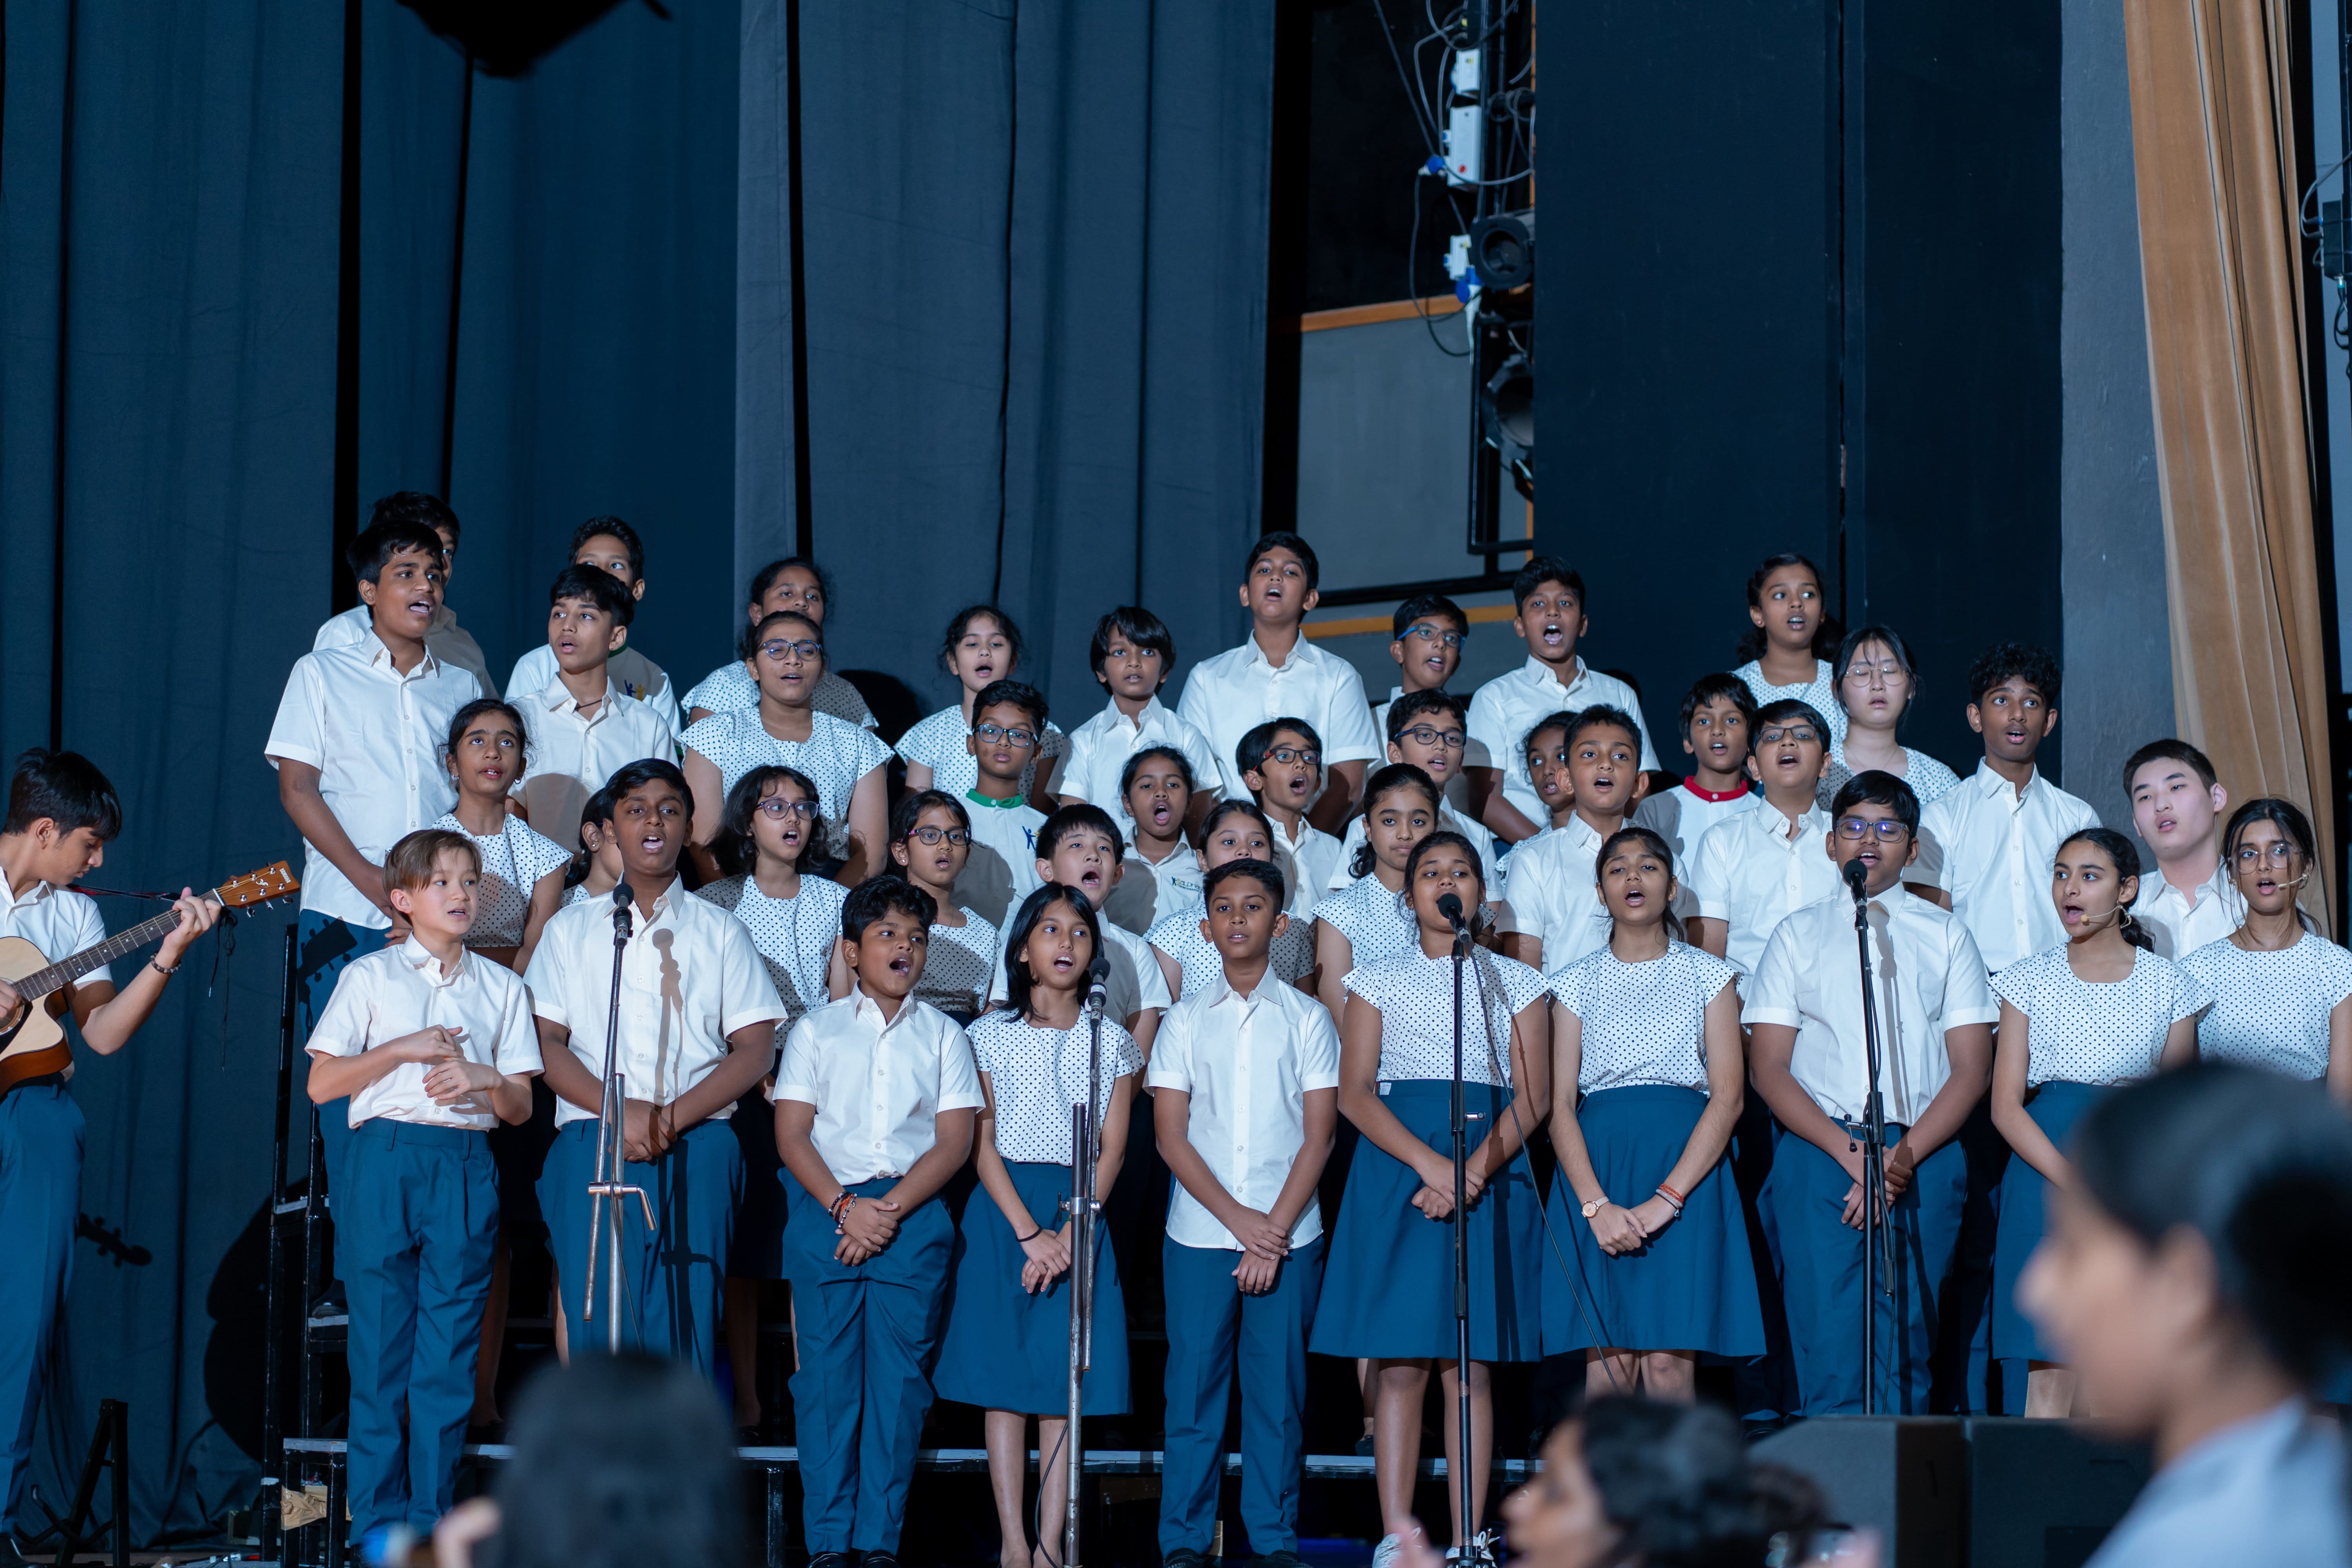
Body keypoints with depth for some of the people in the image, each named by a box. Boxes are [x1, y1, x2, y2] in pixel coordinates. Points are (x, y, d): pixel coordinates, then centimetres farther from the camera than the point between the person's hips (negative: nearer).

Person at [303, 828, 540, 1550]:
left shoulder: (501, 987, 15)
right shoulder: (370, 977, 7)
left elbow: (521, 1107, 13)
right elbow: (321, 1084, 2)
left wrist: (483, 1078, -7)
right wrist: (403, 1049, -7)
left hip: (466, 1168, 2)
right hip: (385, 1160, -2)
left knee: (451, 1350, 0)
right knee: (381, 1345, -2)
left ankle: (433, 1518, 5)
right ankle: (378, 1519, 4)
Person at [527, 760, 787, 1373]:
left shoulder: (721, 932, 17)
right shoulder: (572, 929, 18)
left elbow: (756, 1050, 7)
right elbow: (545, 1040, 7)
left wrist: (672, 1117, -8)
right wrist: (617, 1111, -10)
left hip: (697, 1150, 0)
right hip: (592, 1144, 0)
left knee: (687, 1323, -10)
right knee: (599, 1325, -10)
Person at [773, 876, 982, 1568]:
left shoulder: (942, 1035, 11)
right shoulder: (817, 1030, 9)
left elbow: (954, 1142, 3)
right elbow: (791, 1134, 2)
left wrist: (889, 1211, -10)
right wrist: (845, 1207, -12)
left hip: (914, 1216, 1)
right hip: (828, 1208, 0)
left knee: (899, 1378, -1)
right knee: (827, 1377, -2)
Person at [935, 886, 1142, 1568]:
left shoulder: (1111, 1043, 7)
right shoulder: (992, 1035, 4)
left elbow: (1112, 1152, 2)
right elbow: (983, 1145, -1)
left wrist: (1068, 1237, -11)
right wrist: (1029, 1233, -13)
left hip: (1082, 1213, 1)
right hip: (1004, 1209, -1)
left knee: (1064, 1382, -2)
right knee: (1004, 1379, -3)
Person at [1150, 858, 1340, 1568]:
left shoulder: (1307, 1019, 6)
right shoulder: (1185, 1020, 7)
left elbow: (1318, 1135, 1)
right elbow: (1171, 1136, 2)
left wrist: (1276, 1227, -10)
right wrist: (1239, 1220, -8)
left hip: (1289, 1235, 0)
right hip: (1199, 1235, 0)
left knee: (1279, 1388, 1)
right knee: (1194, 1385, 0)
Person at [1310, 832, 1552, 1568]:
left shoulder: (1517, 983, 11)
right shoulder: (1379, 982, 11)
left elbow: (1532, 1097, 2)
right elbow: (1355, 1093, 0)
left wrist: (1473, 1172, -14)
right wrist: (1429, 1165, -15)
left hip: (1491, 1168, 0)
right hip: (1395, 1168, 0)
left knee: (1469, 1362, -2)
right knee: (1399, 1361, -6)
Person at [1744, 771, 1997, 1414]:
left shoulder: (1945, 935, 15)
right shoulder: (1799, 934, 14)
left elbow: (1971, 1070, 7)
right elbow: (1768, 1069, 5)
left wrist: (1904, 1156, -8)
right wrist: (1849, 1152, -9)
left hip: (1922, 1156, 1)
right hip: (1818, 1152, -1)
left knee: (1907, 1337, -4)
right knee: (1827, 1332, -10)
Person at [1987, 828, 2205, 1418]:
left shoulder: (2168, 985, 8)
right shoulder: (2030, 981, 7)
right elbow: (2006, 1105, 0)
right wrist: (2073, 1182, -14)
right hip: (2044, 1169, 0)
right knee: (2052, 1363, -8)